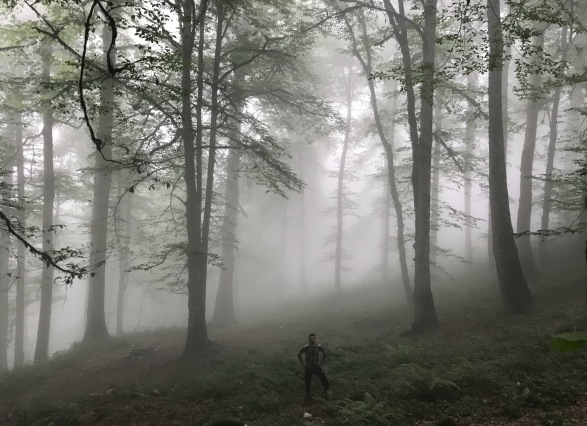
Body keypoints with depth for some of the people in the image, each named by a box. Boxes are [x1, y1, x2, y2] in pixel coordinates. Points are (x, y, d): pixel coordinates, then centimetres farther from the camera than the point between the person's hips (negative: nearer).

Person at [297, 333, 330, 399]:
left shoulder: (318, 346, -12)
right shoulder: (305, 347, -14)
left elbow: (324, 353, 6)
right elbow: (299, 355, 2)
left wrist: (321, 362, 3)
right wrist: (303, 363, 0)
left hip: (317, 366, 0)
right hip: (308, 368, 0)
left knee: (324, 380, -8)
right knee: (307, 382, 10)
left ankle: (326, 392, 14)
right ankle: (307, 395, 32)